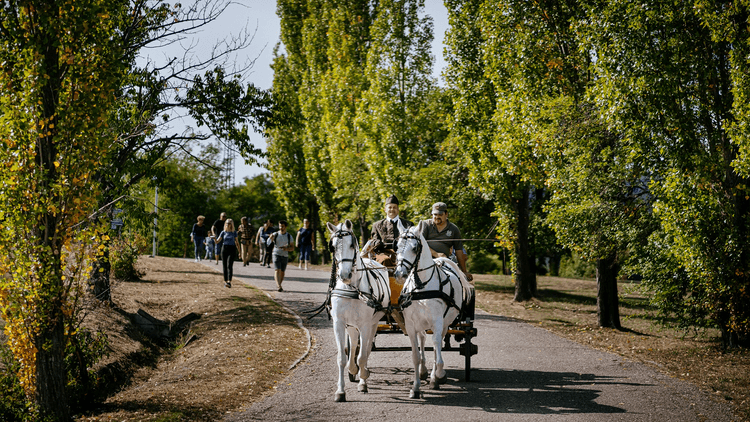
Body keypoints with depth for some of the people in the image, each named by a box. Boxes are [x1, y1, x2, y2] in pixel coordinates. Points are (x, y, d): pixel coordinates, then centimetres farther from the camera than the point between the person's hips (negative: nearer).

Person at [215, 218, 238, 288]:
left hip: (232, 249, -3)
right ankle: (225, 281, 15)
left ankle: (229, 282, -23)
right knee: (224, 266, 5)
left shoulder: (234, 233, 3)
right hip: (224, 249, 3)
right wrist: (214, 238, -18)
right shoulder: (223, 232, 6)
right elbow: (217, 242, 3)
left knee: (229, 265, -15)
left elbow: (236, 242, 9)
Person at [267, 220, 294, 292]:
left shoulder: (289, 236, 5)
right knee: (277, 271, -16)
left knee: (282, 272, 7)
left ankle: (279, 285, 24)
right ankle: (279, 286, -27)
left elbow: (292, 248, 7)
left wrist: (287, 249, -15)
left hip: (285, 256, 2)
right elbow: (268, 243, -16)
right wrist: (270, 238, -39)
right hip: (276, 255, -2)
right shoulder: (275, 234, -1)